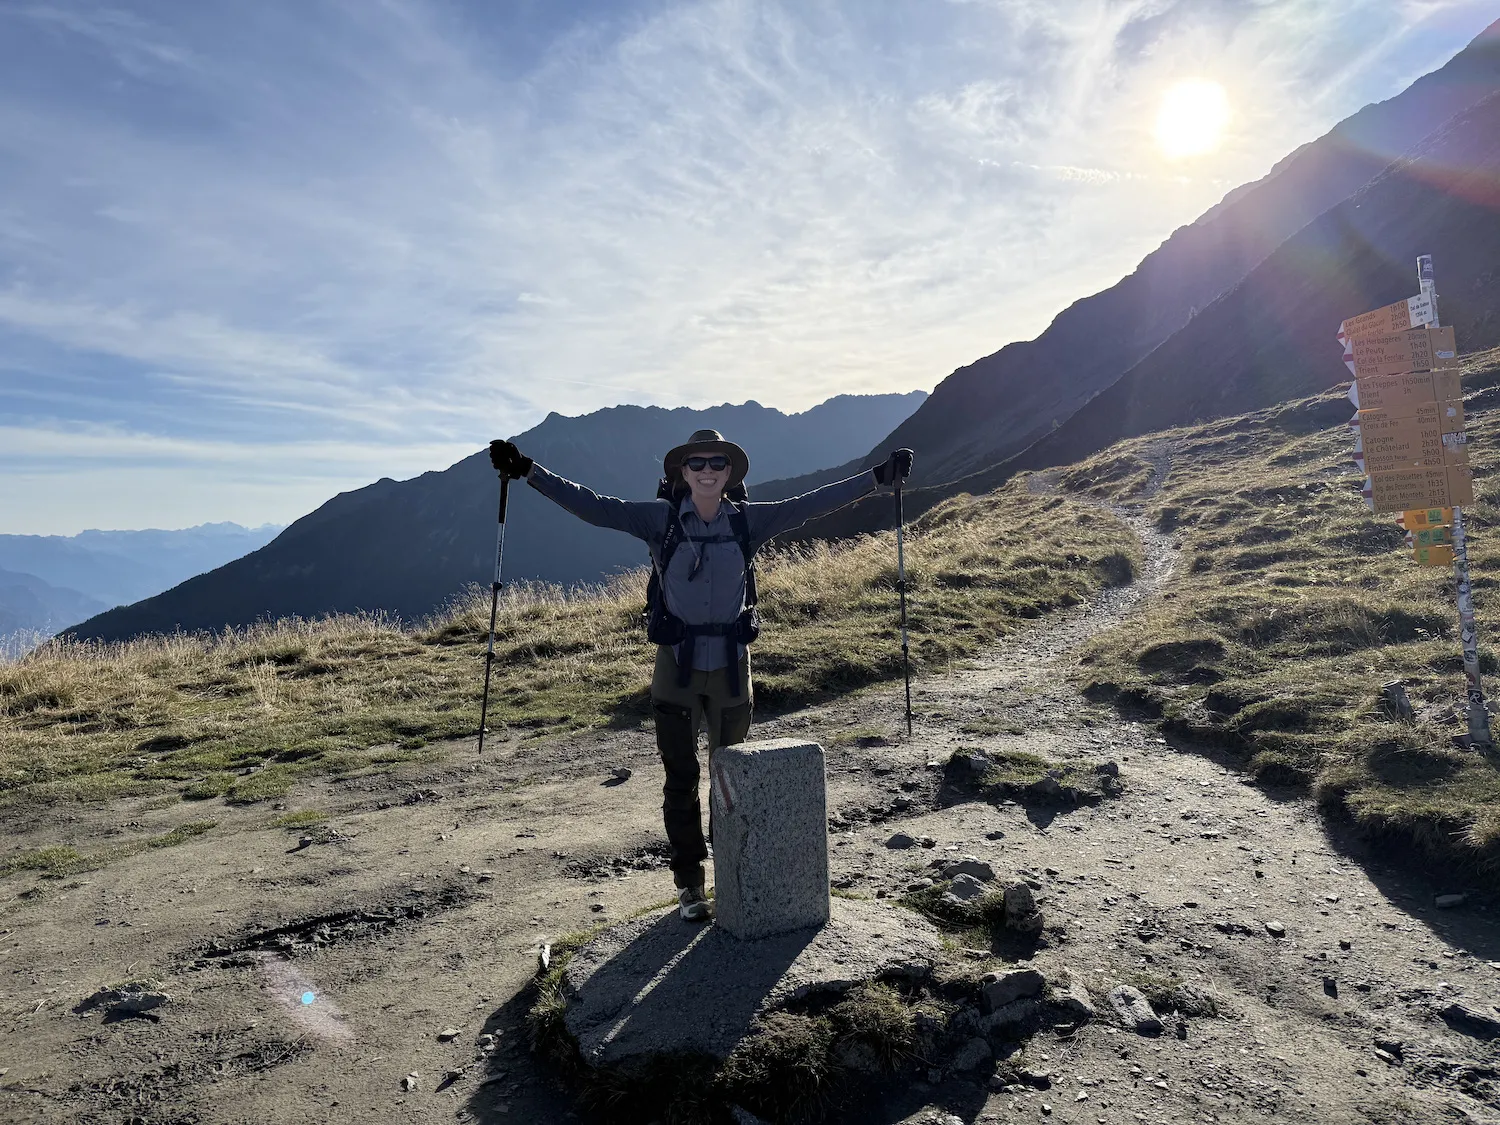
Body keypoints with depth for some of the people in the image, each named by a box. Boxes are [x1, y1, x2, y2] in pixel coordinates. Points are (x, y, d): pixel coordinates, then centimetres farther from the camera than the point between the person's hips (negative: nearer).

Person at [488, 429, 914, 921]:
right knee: (681, 779, 8)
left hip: (731, 665, 2)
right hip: (677, 665, -1)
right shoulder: (661, 518, -5)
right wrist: (528, 471, -13)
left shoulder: (748, 521, -1)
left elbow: (812, 503, -1)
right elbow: (592, 506, -8)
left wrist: (877, 475, -2)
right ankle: (689, 883, 24)